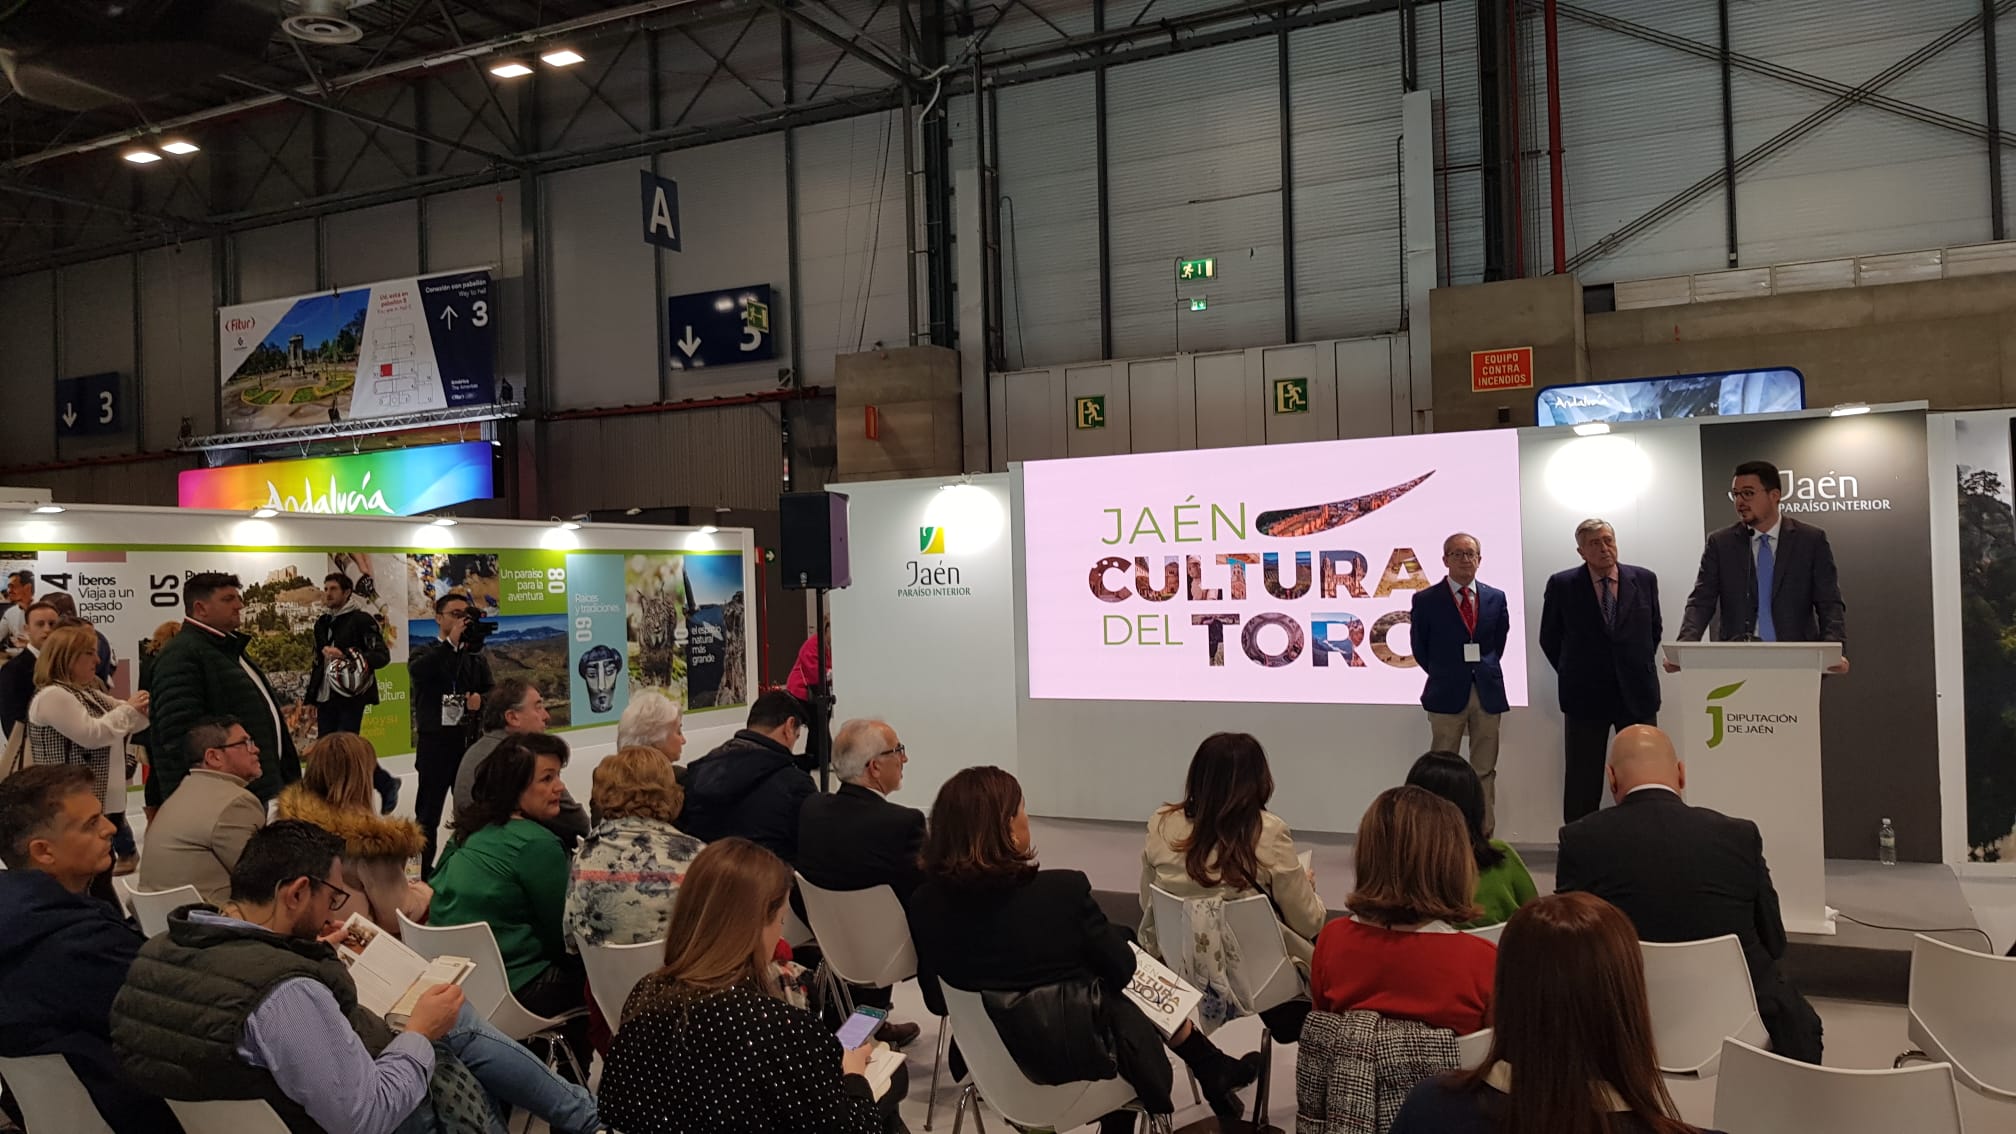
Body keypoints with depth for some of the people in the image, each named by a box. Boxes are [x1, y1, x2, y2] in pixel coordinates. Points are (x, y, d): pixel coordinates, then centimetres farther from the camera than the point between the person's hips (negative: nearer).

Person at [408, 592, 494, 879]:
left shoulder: (477, 656, 12)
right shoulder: (426, 653, 3)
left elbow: (492, 691, 9)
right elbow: (417, 671, -21)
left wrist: (481, 699, -14)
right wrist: (451, 642, -24)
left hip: (470, 742, 3)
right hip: (435, 743, -3)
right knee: (429, 812, 3)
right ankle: (424, 873, 9)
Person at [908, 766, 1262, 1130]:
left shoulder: (925, 903, -16)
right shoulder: (1063, 889, -27)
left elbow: (938, 1001, -2)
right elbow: (1121, 971, -10)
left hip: (991, 1059, 4)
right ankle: (1216, 1073, 43)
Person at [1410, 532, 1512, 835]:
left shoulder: (1496, 598, 6)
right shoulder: (1426, 600, -3)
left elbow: (1499, 642, 16)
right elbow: (1420, 650, 5)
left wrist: (1484, 670, 9)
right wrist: (1444, 675, 6)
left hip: (1487, 693, 3)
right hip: (1447, 694, -3)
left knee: (1485, 771, 7)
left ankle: (1485, 835, 13)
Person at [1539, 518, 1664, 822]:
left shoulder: (1644, 580, 4)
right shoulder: (1562, 585, -3)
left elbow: (1654, 629, 16)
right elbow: (1549, 638, 7)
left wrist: (1639, 669, 11)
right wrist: (1573, 674, 5)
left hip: (1637, 693, 2)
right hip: (1586, 695, -2)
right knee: (1583, 784, 4)